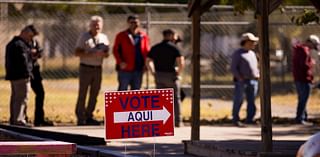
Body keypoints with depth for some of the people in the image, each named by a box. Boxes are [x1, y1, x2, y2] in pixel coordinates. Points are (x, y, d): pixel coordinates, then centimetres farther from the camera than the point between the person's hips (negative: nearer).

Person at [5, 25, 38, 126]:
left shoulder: (12, 43, 18)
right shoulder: (19, 45, -16)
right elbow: (23, 61, -19)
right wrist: (28, 73, -14)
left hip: (12, 75, 11)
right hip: (21, 76, -11)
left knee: (15, 97, 16)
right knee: (22, 98, -11)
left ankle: (13, 119, 21)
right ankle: (19, 119, -16)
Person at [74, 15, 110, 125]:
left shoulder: (104, 38, 11)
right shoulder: (84, 37, -3)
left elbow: (107, 54, 15)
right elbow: (77, 53, -8)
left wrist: (103, 54, -10)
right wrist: (91, 54, -19)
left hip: (98, 68, 5)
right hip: (86, 68, -5)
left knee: (94, 94, 7)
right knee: (82, 94, -5)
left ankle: (89, 117, 15)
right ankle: (80, 118, -3)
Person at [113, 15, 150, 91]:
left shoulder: (143, 36, 9)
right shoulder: (121, 36, 0)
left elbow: (147, 51, 13)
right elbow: (116, 50, -1)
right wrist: (120, 62, -16)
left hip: (138, 69, 4)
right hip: (125, 69, -4)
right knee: (122, 89, -2)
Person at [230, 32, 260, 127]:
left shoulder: (252, 53, 18)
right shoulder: (238, 53, -5)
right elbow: (233, 68, -8)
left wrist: (257, 75, 7)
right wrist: (239, 77, -18)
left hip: (253, 81, 7)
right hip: (241, 81, -7)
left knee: (251, 101, 4)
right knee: (238, 101, -5)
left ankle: (249, 119, 10)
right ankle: (235, 120, -1)